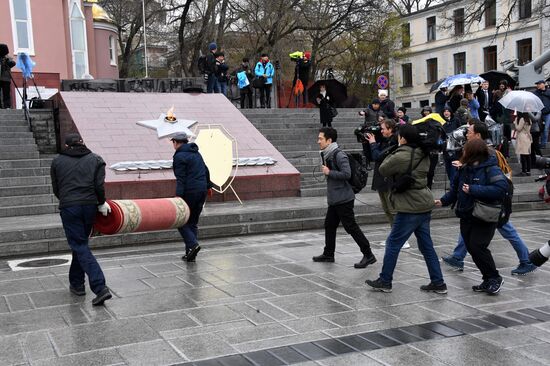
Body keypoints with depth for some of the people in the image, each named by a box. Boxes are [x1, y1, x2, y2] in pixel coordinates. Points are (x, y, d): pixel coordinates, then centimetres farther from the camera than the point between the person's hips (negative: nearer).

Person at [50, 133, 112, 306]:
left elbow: (56, 189, 11)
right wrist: (101, 203, 9)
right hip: (90, 206, 3)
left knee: (80, 247, -4)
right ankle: (76, 284, 29)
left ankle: (100, 288, -17)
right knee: (80, 244, 20)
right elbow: (99, 185, -3)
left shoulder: (57, 162, 7)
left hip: (69, 208, -3)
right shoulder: (96, 159, 8)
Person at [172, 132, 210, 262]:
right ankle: (190, 254, 13)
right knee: (193, 222, 12)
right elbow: (206, 170, 23)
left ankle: (192, 244, -14)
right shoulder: (196, 153, 16)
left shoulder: (179, 156, -9)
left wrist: (179, 196, -20)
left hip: (189, 192, -8)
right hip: (202, 190, 8)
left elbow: (181, 179, -17)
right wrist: (207, 186, 35)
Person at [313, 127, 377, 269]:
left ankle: (368, 255, 1)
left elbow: (346, 174, -26)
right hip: (334, 199, 10)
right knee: (329, 225, 16)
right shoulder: (327, 154, 12)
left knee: (351, 227, -6)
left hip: (343, 199, -10)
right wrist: (327, 171, 7)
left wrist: (329, 172, -19)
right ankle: (328, 254, 29)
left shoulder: (339, 155, -18)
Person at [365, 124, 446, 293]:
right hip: (425, 205, 8)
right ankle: (438, 283, 16)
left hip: (410, 208, -8)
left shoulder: (401, 156, -18)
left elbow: (383, 170, -5)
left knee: (393, 243, 4)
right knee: (426, 245, 13)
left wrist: (392, 154, 7)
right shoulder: (422, 155, 8)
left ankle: (384, 281, 14)